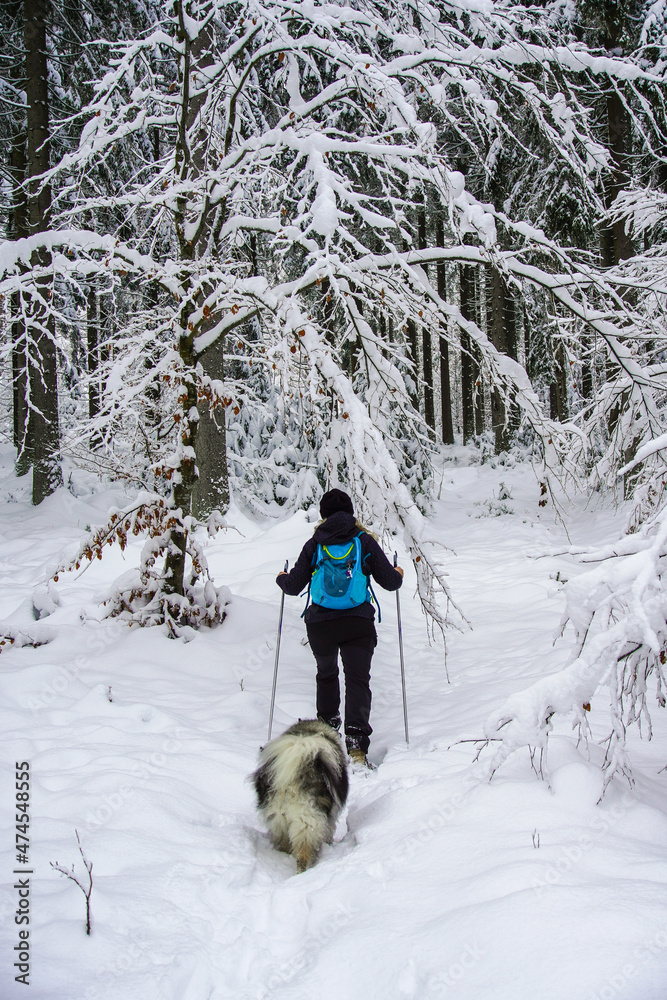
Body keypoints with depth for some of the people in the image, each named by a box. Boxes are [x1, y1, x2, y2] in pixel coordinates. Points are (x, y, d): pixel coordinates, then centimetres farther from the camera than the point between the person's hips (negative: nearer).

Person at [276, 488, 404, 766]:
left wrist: (281, 578, 26)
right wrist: (398, 574, 26)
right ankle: (356, 741, -18)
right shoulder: (365, 541, 1)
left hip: (320, 624, 1)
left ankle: (327, 726, 34)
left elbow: (294, 586, 3)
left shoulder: (314, 544, 1)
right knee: (358, 680, -2)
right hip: (358, 624, -1)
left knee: (326, 675, 24)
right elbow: (390, 581, 3)